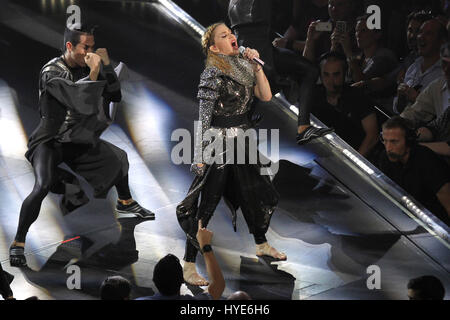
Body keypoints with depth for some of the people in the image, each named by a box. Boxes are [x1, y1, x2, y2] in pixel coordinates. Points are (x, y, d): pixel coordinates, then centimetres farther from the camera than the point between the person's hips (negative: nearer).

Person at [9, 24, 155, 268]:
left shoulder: (86, 67, 0)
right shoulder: (52, 72, -21)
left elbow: (115, 96, 1)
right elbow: (82, 104, -31)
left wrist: (106, 66, -9)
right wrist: (94, 72, -28)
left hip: (77, 140, 8)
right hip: (49, 142, -8)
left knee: (118, 158, 21)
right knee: (44, 185, -31)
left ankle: (125, 204, 48)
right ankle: (17, 244, -26)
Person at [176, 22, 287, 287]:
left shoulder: (242, 67, 8)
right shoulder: (212, 74, -14)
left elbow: (266, 96, 5)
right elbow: (204, 118, -15)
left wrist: (256, 65, -4)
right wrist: (200, 155, -17)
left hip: (243, 141, 8)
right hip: (220, 142, -8)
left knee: (255, 193, 20)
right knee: (207, 203, -7)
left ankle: (262, 245, 42)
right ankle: (189, 267, -4)